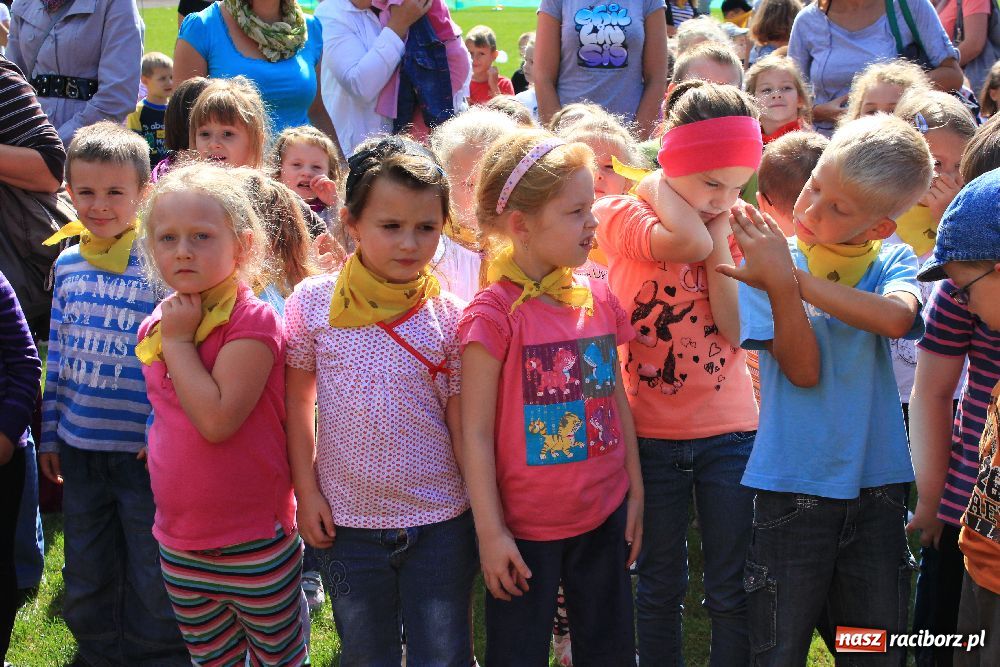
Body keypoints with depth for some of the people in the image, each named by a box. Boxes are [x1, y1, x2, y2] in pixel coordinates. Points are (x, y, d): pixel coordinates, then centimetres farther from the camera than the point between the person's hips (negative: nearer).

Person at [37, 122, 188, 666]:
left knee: (152, 579, 7)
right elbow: (57, 356, 12)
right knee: (85, 578, 18)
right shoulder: (68, 263, 6)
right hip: (79, 447, 5)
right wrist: (50, 434, 12)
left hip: (143, 448, -5)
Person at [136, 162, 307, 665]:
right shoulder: (156, 324, 5)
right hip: (179, 543, 7)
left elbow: (217, 420, -27)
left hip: (253, 544, -6)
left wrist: (179, 340, -20)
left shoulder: (251, 319, -17)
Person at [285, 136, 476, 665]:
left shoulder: (447, 314, -6)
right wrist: (306, 489, 1)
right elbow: (298, 401, 4)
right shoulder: (314, 302, -5)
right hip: (347, 522, 1)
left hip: (439, 522, -1)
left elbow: (461, 418, -2)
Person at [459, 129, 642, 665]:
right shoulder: (494, 313, -15)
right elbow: (476, 432, -13)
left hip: (604, 518, 5)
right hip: (524, 529, -5)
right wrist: (490, 532, -13)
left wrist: (634, 493, 12)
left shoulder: (598, 299, 2)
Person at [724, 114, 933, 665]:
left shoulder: (892, 262, 0)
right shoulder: (770, 261, -4)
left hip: (876, 484, 2)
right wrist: (781, 284, -27)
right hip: (793, 489, -2)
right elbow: (803, 370, -14)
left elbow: (897, 318, -24)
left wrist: (796, 278, -25)